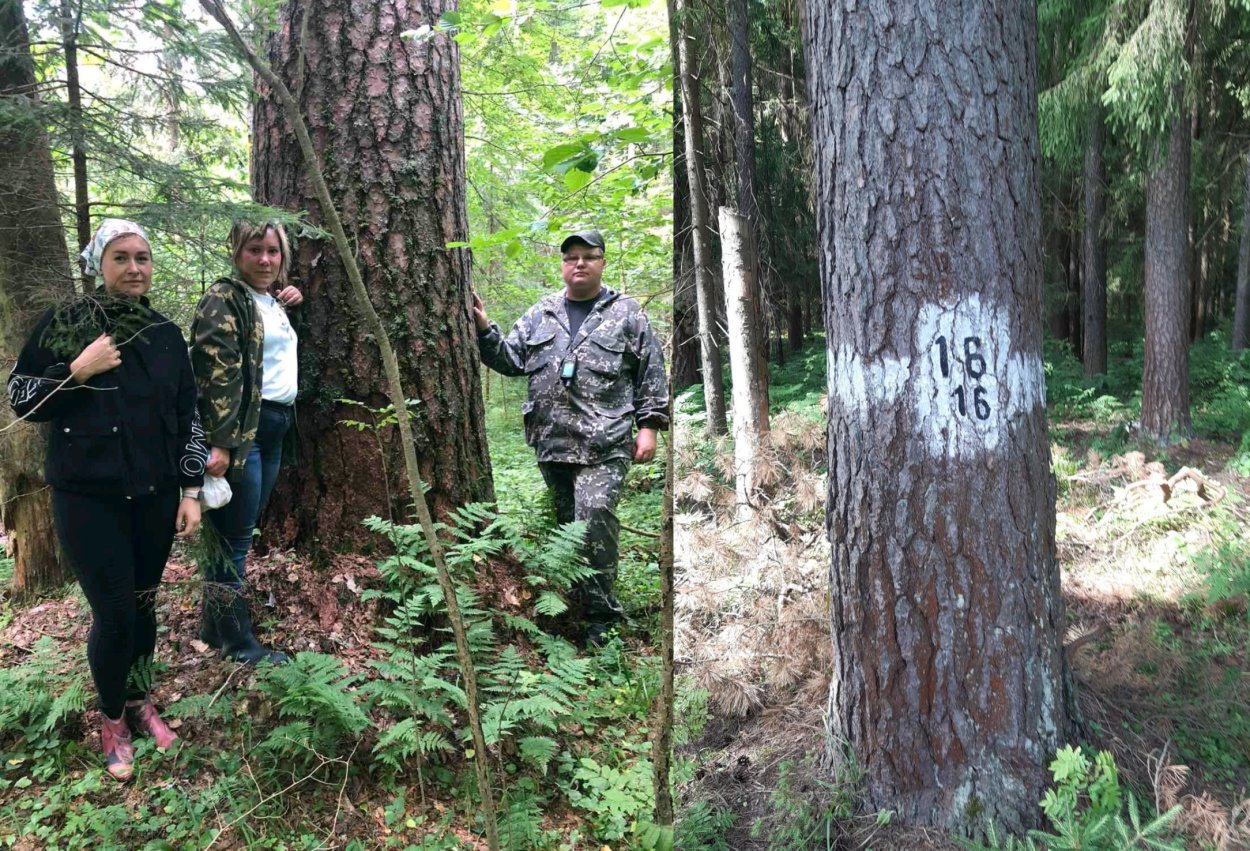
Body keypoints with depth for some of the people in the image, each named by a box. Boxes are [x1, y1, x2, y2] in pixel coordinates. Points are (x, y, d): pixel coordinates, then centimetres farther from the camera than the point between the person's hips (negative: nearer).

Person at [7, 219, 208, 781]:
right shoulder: (64, 324, -4)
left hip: (154, 496, 3)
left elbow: (187, 417, 8)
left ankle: (140, 702, 34)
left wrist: (191, 491, 4)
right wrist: (78, 370, -17)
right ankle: (111, 718, 21)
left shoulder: (165, 334, 5)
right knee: (113, 613, -3)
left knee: (143, 604, 12)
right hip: (89, 498, -3)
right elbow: (20, 400, -1)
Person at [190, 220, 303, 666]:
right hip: (240, 430, -9)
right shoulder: (224, 298, -9)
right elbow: (217, 373, -17)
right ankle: (237, 641, 8)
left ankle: (215, 623, 26)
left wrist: (292, 299, 16)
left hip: (274, 427, 9)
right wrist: (220, 443, -24)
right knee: (233, 536, -1)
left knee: (236, 533, 15)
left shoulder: (273, 300, 16)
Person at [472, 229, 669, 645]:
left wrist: (649, 425, -1)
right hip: (552, 441, 5)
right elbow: (509, 359, 17)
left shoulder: (626, 314, 7)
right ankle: (581, 601, 25)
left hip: (605, 443, -4)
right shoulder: (540, 315, 17)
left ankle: (600, 612, -7)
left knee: (595, 517, -18)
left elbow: (652, 374, 6)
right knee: (568, 524, 11)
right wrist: (484, 330, 1)